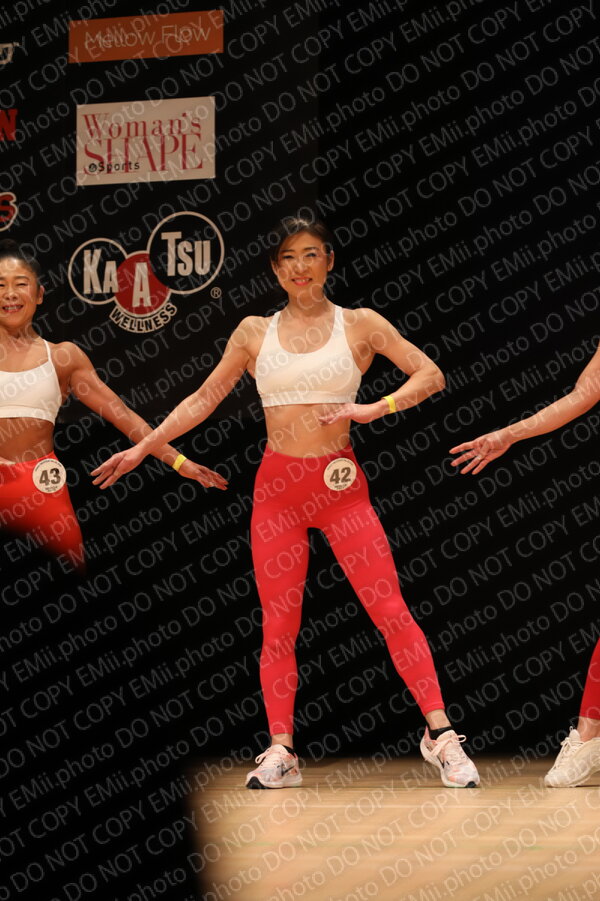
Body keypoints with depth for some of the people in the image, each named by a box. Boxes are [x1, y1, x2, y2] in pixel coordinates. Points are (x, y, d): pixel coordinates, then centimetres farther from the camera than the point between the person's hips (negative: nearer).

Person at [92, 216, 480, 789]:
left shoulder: (360, 325, 3)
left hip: (340, 484, -2)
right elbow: (204, 399, 14)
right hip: (277, 486, 2)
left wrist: (373, 409, -14)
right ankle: (281, 751, 8)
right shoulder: (254, 332, 9)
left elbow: (430, 375, 1)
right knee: (278, 624, 3)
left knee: (390, 609, -7)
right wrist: (141, 449, 11)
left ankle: (440, 733, -5)